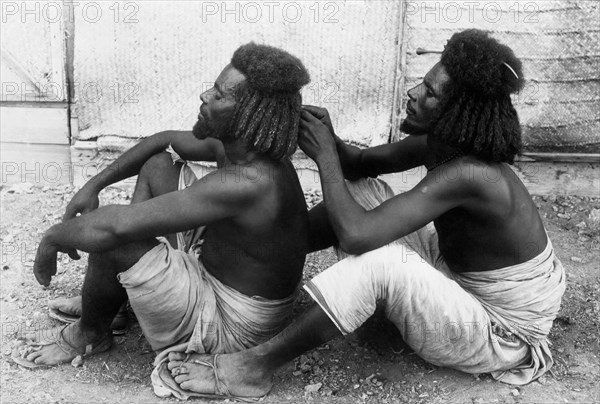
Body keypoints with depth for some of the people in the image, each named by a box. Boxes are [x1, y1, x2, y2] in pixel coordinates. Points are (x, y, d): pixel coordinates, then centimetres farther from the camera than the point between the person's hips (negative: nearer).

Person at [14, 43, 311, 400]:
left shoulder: (248, 183, -35)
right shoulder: (236, 146, -6)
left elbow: (115, 226, -37)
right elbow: (165, 140, 13)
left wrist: (53, 237, -18)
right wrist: (94, 185, 8)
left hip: (229, 325, -9)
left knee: (111, 238, -24)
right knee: (157, 165, 9)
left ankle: (90, 334, 10)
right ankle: (109, 300, 16)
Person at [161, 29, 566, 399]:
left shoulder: (465, 174, -34)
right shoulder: (440, 145, -8)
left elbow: (355, 235, -39)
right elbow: (361, 163, 4)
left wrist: (325, 154, -26)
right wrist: (329, 139, -18)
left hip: (497, 336, -8)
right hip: (459, 281, 8)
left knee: (381, 260, -36)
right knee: (363, 191, 0)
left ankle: (256, 366, -21)